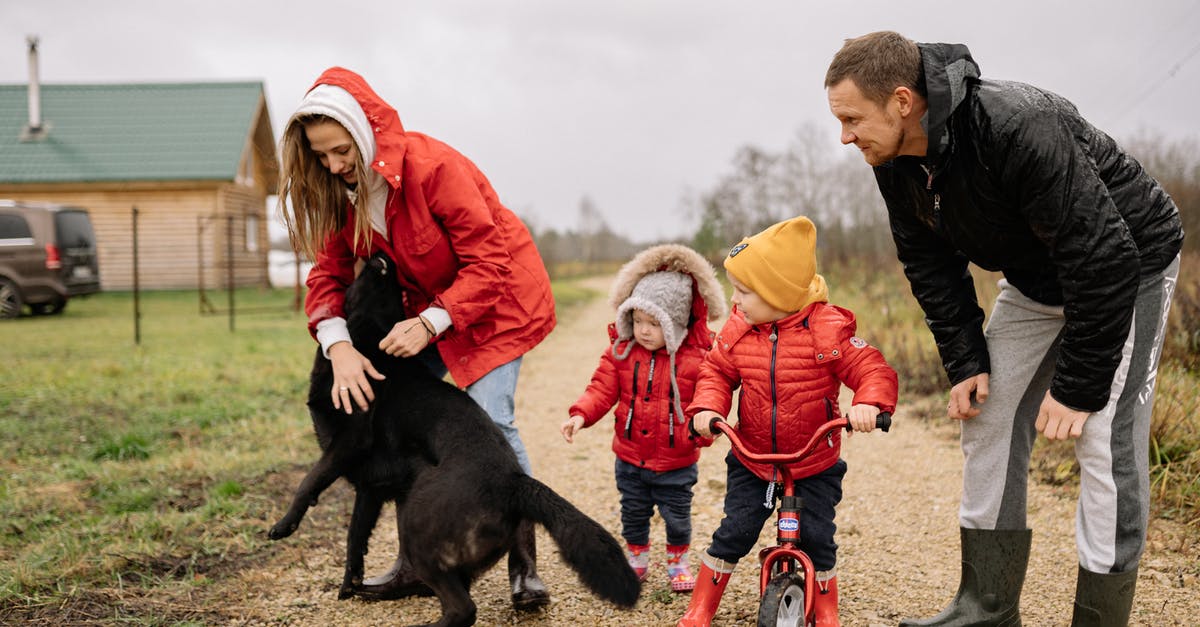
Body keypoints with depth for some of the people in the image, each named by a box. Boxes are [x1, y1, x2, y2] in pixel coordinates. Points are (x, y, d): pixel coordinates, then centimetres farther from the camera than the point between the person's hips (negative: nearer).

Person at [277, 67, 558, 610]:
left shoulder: (432, 167, -29)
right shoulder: (344, 190, -9)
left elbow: (488, 264, -27)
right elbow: (329, 273, -7)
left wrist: (429, 323, -34)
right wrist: (338, 347, -24)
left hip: (497, 296, -7)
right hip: (426, 303, 7)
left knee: (488, 419, -18)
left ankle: (524, 566, -6)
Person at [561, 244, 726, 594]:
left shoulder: (697, 358, -14)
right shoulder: (620, 351, -6)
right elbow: (602, 389, -9)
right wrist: (580, 414, -25)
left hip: (675, 462, -3)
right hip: (631, 457, 3)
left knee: (677, 516, 13)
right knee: (633, 513, 19)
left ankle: (678, 562, 37)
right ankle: (636, 560, 40)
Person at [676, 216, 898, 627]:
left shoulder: (828, 330, -18)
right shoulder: (737, 331, -7)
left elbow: (874, 370, -18)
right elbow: (716, 372, 4)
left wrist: (868, 404, -38)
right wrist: (707, 407, -16)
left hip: (815, 466, -2)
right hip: (751, 461, 2)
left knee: (817, 539, 2)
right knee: (732, 534, 1)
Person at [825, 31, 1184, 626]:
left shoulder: (1019, 128, -37)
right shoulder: (896, 162, -13)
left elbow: (1104, 259, -34)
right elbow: (930, 264, 2)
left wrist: (1077, 387, -29)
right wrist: (965, 363, -5)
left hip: (1127, 270, -7)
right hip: (1035, 280, 8)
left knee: (1105, 443, -15)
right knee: (987, 422, 4)